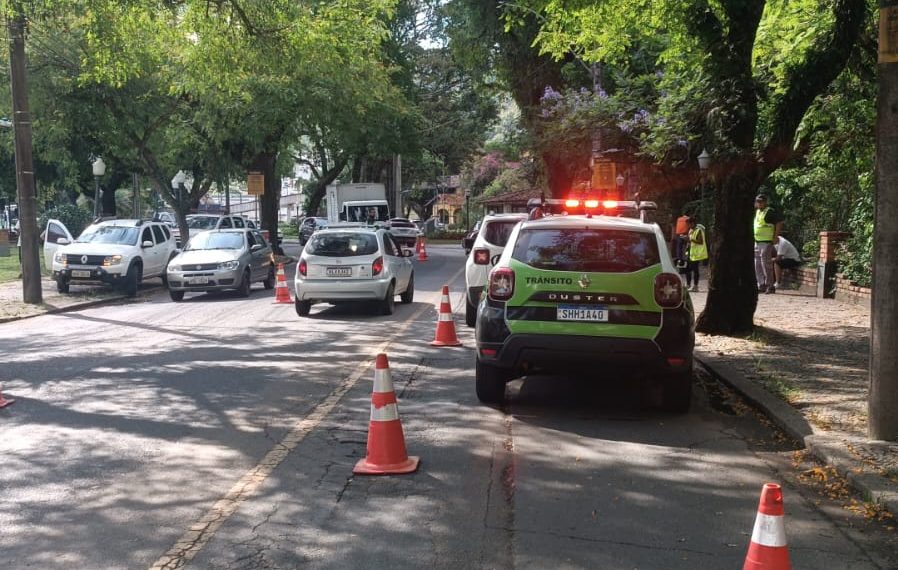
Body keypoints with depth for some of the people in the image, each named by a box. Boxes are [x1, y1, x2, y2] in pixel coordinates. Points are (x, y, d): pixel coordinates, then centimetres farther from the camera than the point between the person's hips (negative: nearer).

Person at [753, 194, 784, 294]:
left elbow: (779, 223, -15)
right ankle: (761, 285, 16)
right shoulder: (756, 211, 14)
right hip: (756, 242, 8)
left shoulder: (770, 212, -10)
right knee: (757, 266, 9)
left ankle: (770, 286, -2)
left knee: (766, 265, -7)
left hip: (766, 243, -8)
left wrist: (775, 237, -15)